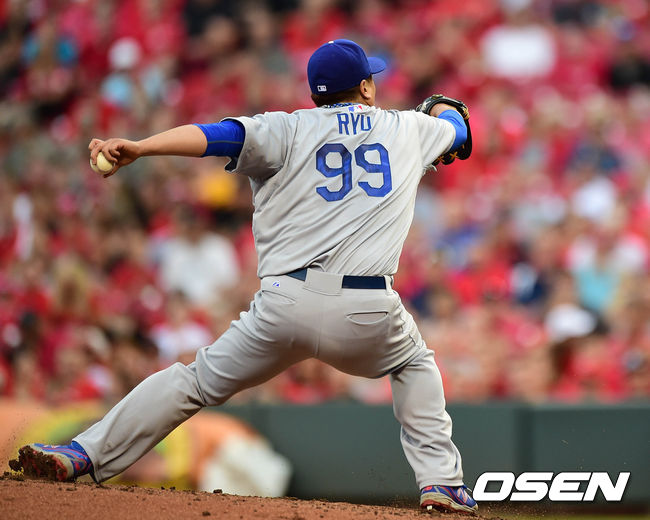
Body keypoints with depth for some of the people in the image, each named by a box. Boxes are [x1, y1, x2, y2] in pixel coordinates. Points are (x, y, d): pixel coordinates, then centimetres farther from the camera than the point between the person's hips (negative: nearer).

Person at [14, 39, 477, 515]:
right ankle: (440, 480, 19)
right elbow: (457, 127, 39)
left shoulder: (289, 130, 10)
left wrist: (137, 148, -20)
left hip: (287, 303, -1)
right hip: (369, 313, 1)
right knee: (415, 363, 33)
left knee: (199, 381, 13)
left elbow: (221, 135, -8)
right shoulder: (409, 130, 17)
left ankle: (83, 455, 5)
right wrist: (440, 107, 64)